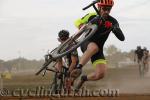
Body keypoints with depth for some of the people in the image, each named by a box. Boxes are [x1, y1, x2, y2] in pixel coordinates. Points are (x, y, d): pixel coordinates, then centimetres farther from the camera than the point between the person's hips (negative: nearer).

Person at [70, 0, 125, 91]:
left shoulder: (113, 22, -7)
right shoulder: (92, 16, -8)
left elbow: (122, 38, -13)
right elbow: (77, 22, 4)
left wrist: (116, 30, -34)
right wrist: (83, 27, -20)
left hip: (98, 50, 3)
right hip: (86, 44, -3)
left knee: (101, 74, -14)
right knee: (94, 47, -40)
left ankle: (84, 78, 14)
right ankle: (78, 68, -37)